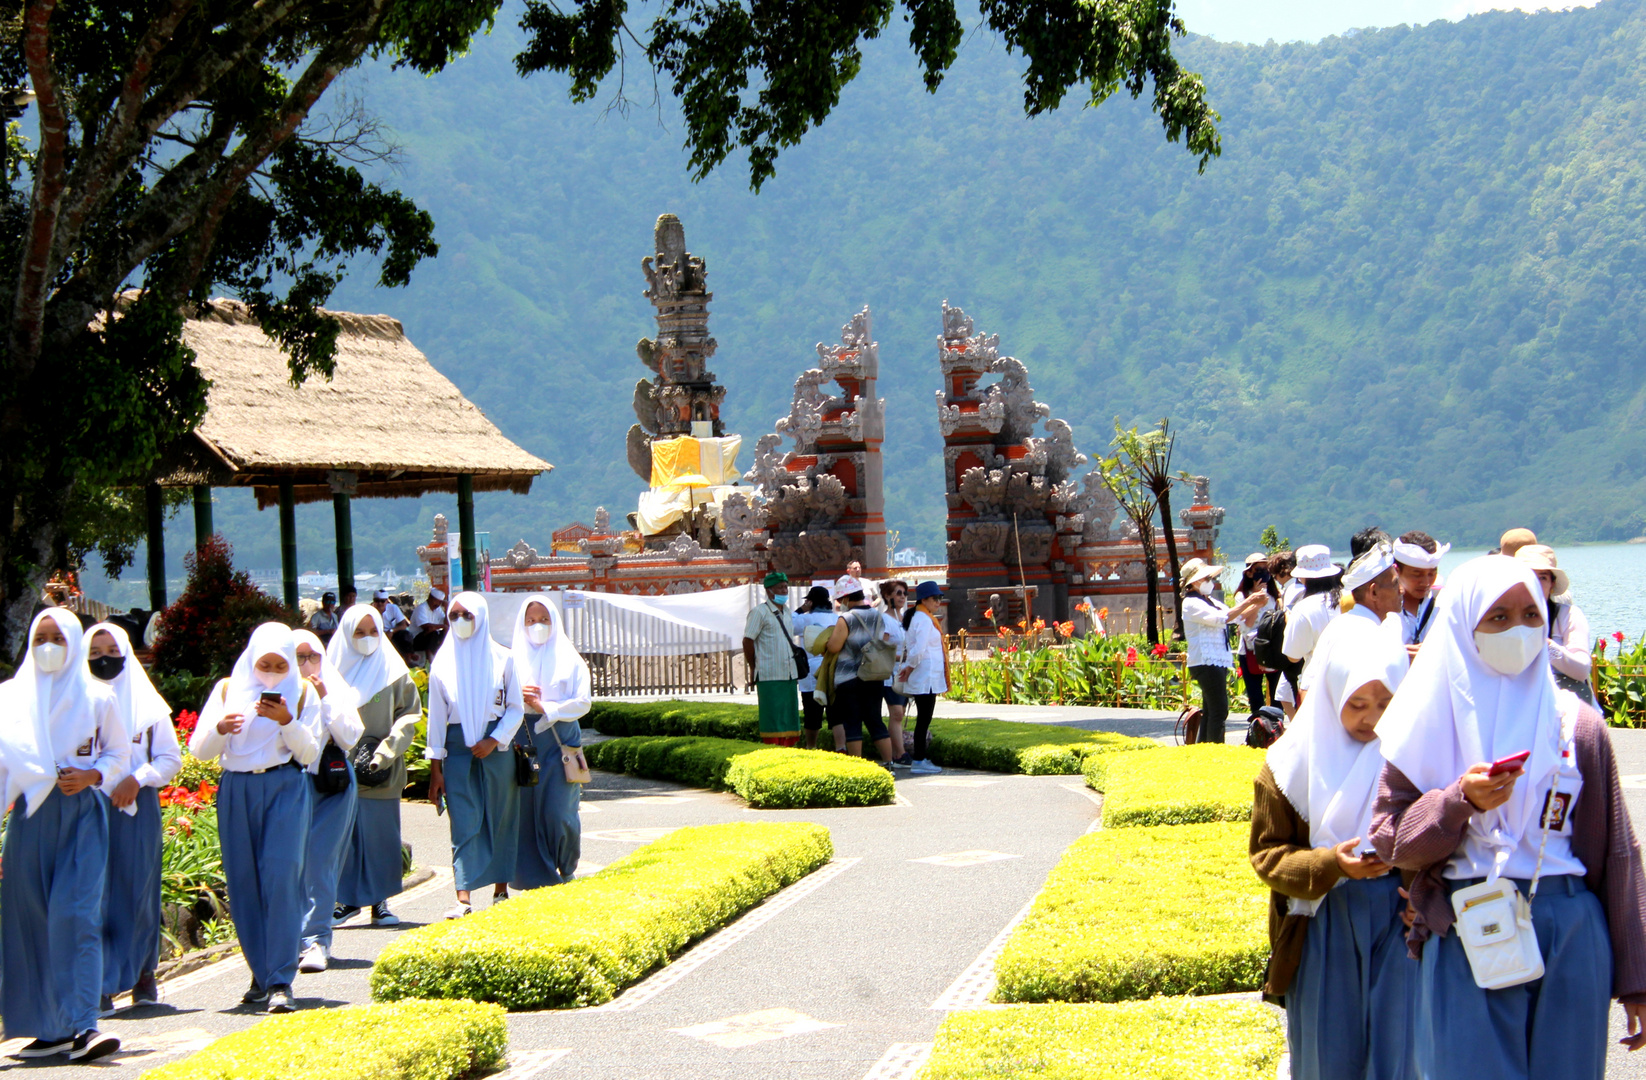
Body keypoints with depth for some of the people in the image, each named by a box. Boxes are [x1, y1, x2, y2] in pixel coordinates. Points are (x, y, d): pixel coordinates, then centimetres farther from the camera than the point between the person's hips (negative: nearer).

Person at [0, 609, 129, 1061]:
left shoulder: (98, 698, 6)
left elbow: (120, 753, 12)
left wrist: (90, 776, -8)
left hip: (82, 814, -2)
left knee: (76, 913, -14)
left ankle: (82, 1025, -19)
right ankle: (50, 1028, 12)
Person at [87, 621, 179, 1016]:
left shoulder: (147, 703, 8)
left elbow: (171, 758, 7)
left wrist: (136, 780, -8)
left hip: (136, 809, 1)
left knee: (138, 890, 2)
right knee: (96, 893, -6)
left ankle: (143, 974, 15)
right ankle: (102, 984, -4)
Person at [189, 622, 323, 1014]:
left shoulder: (303, 694, 7)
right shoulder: (227, 690, 9)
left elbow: (309, 754, 1)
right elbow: (199, 750, 4)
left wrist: (287, 722, -16)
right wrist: (219, 728, -17)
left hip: (285, 789, -2)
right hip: (236, 792, 2)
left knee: (281, 877, -14)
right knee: (243, 884, 1)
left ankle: (281, 981, -15)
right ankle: (261, 975, 11)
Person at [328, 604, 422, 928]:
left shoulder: (393, 670, 4)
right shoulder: (334, 670, 5)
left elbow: (410, 714, 0)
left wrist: (384, 753, -11)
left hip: (381, 774, 0)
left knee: (380, 836, 2)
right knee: (343, 834, 2)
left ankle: (379, 901, 11)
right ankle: (348, 899, 14)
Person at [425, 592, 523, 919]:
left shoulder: (502, 659, 3)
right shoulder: (443, 662, 6)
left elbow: (516, 708, 3)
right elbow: (436, 716, 5)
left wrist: (494, 741, -12)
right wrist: (435, 767, 1)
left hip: (497, 745, 0)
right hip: (458, 747, 0)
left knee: (500, 819, 5)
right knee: (464, 823, -7)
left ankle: (501, 889, 16)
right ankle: (463, 898, -13)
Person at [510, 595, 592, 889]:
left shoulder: (569, 660, 6)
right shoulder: (514, 660, 9)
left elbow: (583, 702, -2)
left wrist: (544, 708, -10)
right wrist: (518, 698, -14)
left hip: (560, 742, -2)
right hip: (522, 742, 2)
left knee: (557, 812, -7)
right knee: (526, 810, -2)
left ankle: (566, 873, 10)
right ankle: (534, 876, 7)